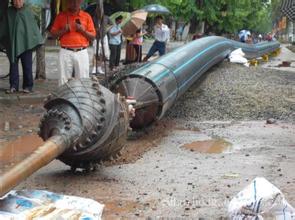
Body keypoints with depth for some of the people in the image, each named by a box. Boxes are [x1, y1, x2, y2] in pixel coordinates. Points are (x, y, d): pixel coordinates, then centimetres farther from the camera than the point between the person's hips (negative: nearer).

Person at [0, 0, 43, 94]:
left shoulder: (28, 11, 0)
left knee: (27, 65, 1)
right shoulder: (8, 12, 3)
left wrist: (37, 40, 0)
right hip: (12, 43, 2)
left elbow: (33, 25, 3)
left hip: (26, 43, -2)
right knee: (13, 65, 4)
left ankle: (28, 86, 8)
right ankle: (13, 86, 9)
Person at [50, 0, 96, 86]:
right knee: (64, 81, -3)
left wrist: (83, 30, -7)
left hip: (82, 53, 0)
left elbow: (93, 36, 9)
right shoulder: (61, 15, 9)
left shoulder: (86, 16, 10)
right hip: (65, 53, 0)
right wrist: (63, 30, -8)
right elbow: (53, 34, 9)